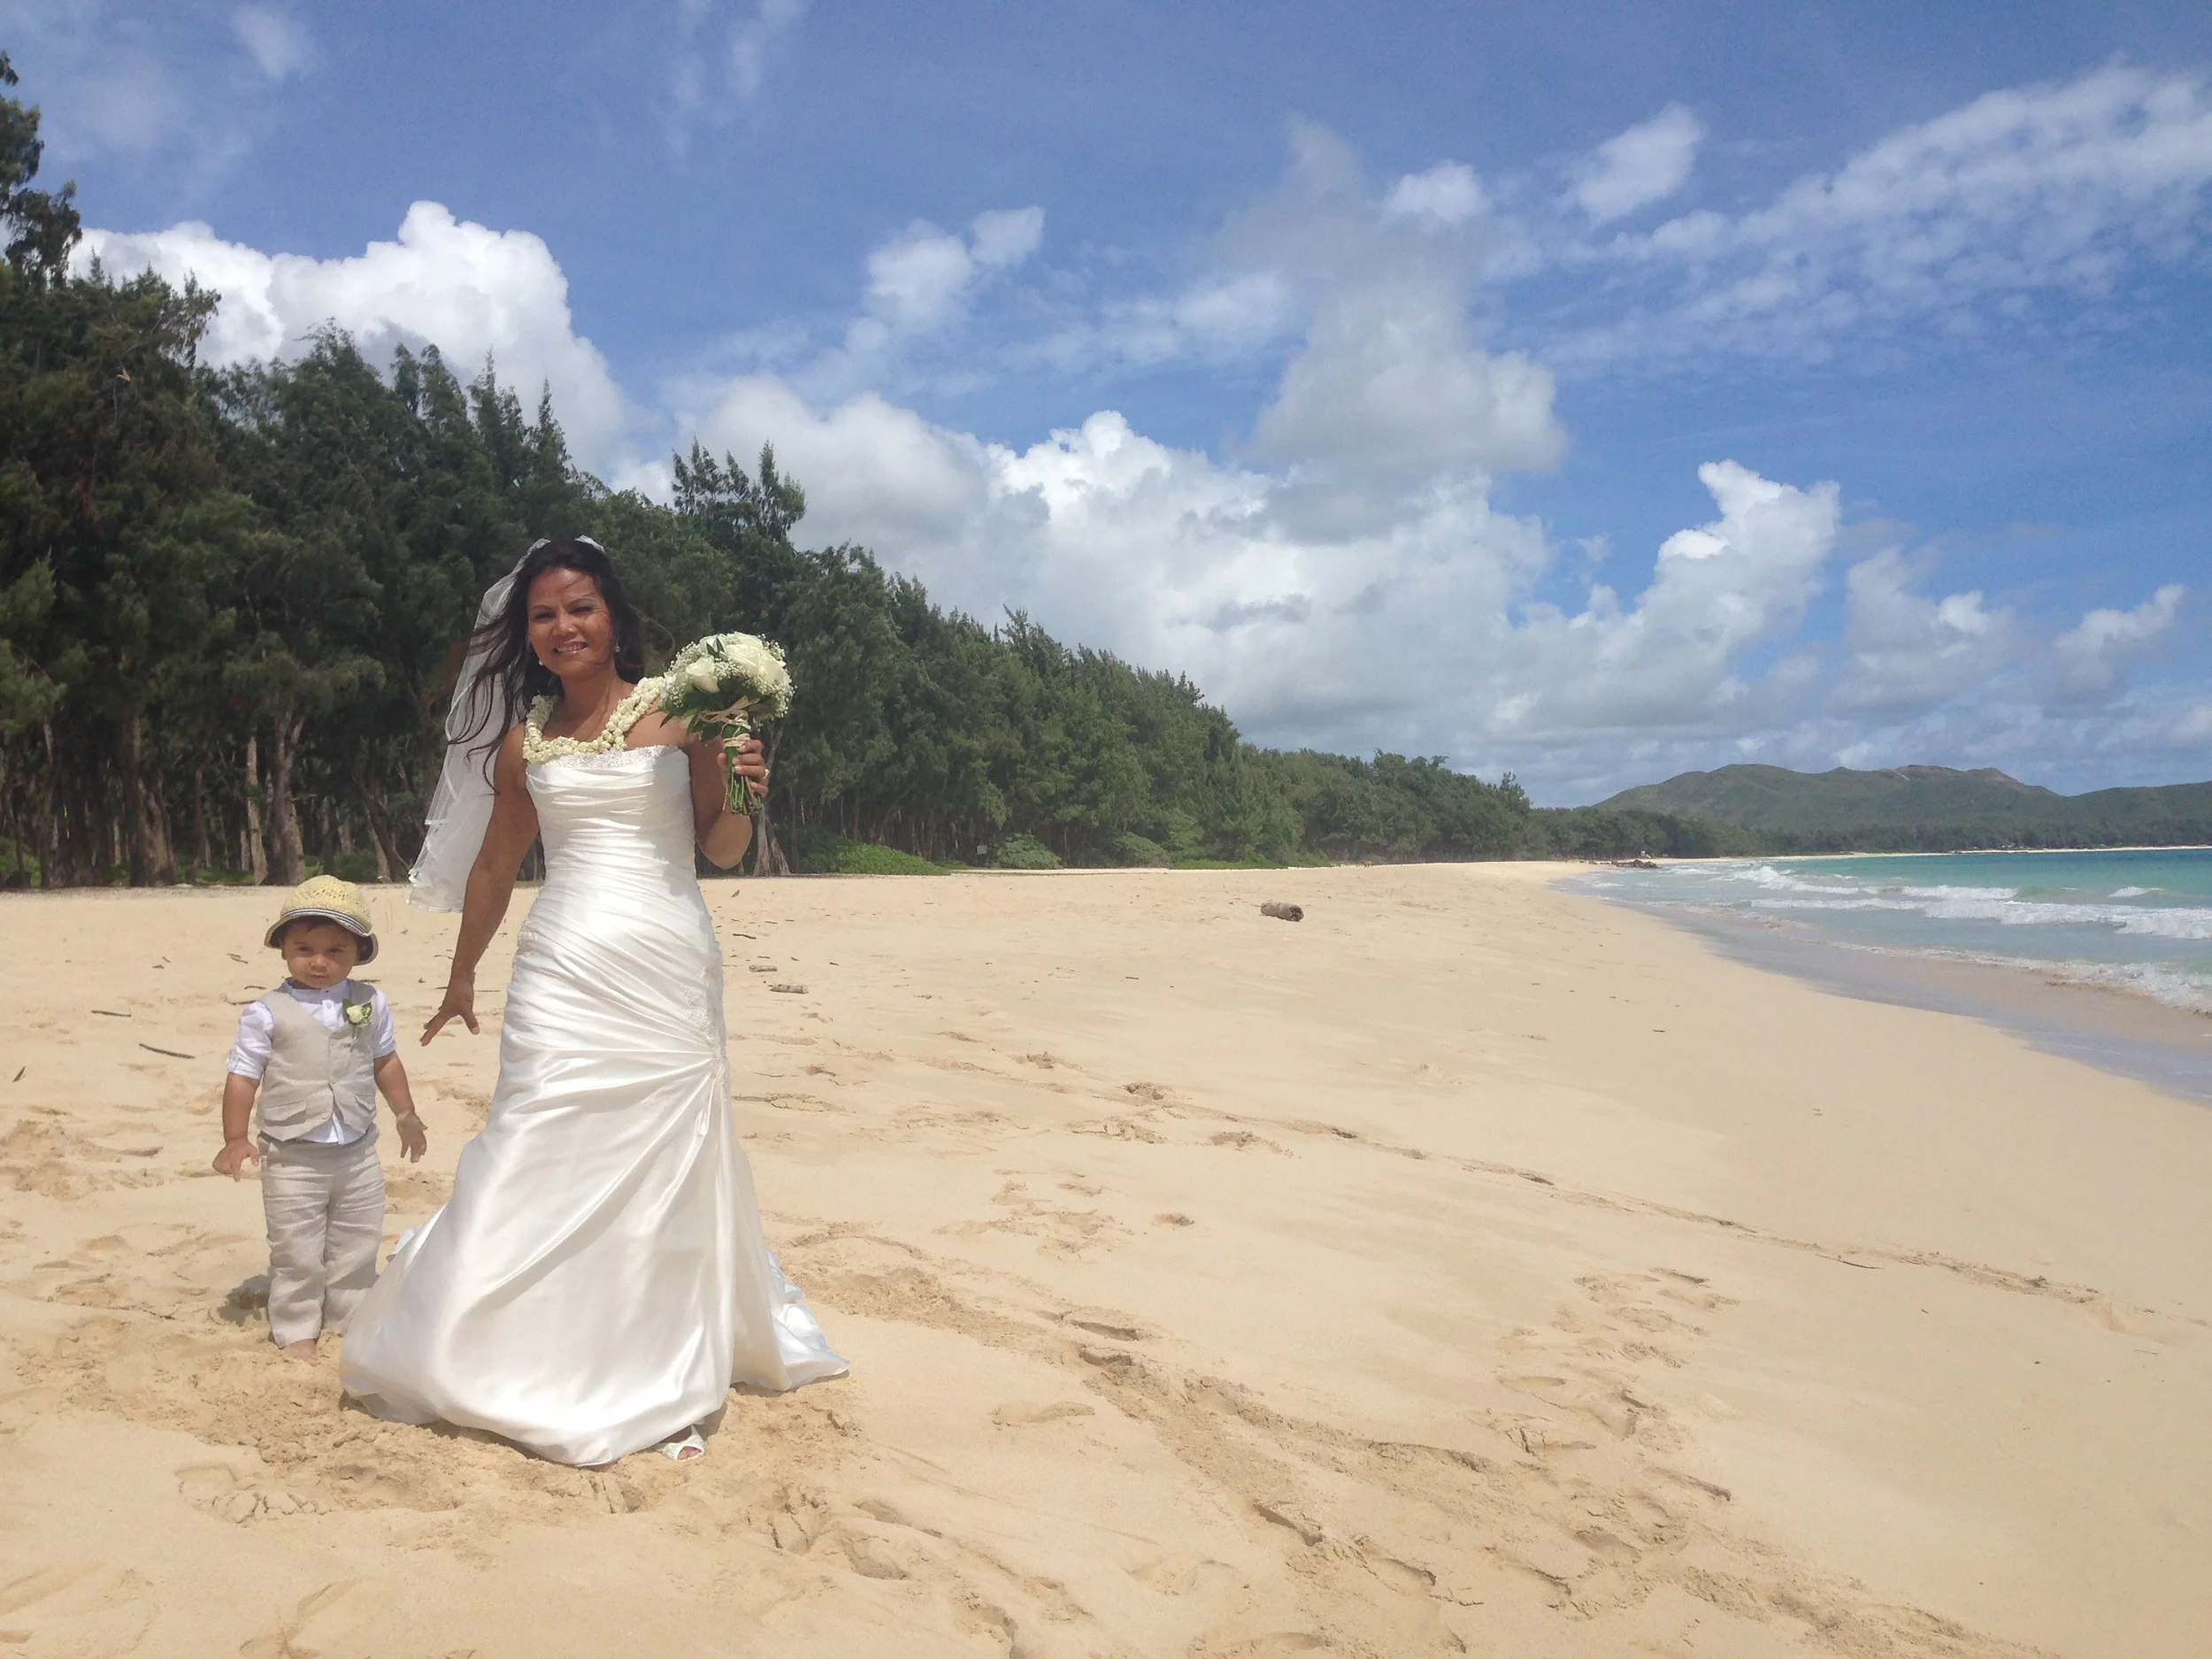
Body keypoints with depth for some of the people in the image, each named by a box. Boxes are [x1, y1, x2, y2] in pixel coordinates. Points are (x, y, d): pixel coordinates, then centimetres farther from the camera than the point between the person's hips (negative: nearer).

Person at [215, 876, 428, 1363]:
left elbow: (385, 1061, 15)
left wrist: (406, 1114, 18)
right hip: (293, 1157, -3)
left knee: (357, 1245, 13)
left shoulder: (371, 1003, 2)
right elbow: (243, 1075, -6)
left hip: (357, 1153, 4)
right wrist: (235, 1139, -9)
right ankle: (295, 1331, 19)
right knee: (295, 1251, 4)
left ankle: (347, 1319, 28)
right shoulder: (266, 1013, -8)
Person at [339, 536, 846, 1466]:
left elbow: (719, 850, 4)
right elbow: (494, 866, 21)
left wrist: (740, 792, -17)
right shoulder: (523, 736, 10)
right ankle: (518, 1364, 20)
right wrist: (461, 979, 29)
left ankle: (665, 1387, 21)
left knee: (666, 1170, 5)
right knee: (538, 1163, 0)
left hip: (669, 972, -1)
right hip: (565, 970, 2)